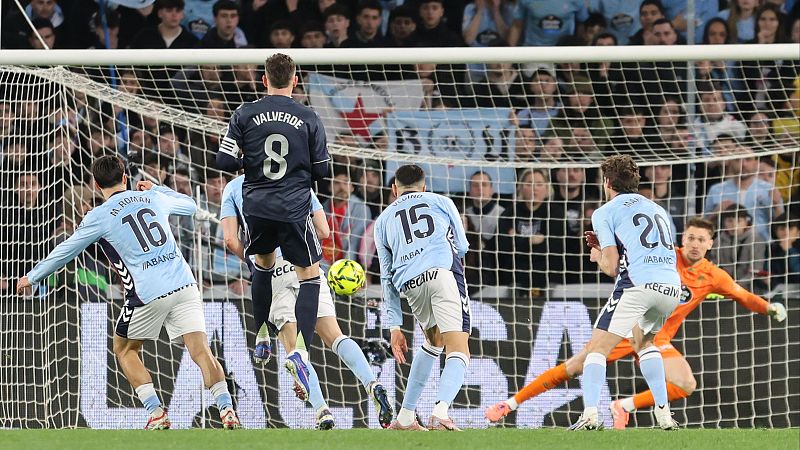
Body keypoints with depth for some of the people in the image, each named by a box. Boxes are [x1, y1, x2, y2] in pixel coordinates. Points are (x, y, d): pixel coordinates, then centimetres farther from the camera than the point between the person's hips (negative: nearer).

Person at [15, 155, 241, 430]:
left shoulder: (99, 217, 3)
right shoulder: (153, 198, 14)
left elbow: (65, 252, 13)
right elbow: (190, 206, 35)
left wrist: (32, 277, 27)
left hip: (148, 294, -3)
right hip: (184, 284, 3)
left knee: (124, 350, 18)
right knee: (201, 350, -2)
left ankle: (156, 413, 5)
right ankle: (227, 410, -20)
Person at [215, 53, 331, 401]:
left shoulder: (245, 114, -2)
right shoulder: (309, 119, -3)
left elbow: (224, 161, -4)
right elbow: (321, 170, 2)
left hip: (256, 206, 2)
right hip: (293, 208, -2)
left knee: (263, 263, 29)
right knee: (310, 275, 5)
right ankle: (300, 350, -13)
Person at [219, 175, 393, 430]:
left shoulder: (234, 188, 17)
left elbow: (230, 240, 5)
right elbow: (323, 231, 16)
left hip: (270, 270, -2)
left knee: (293, 347, 0)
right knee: (334, 336, 0)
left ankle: (322, 410, -18)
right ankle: (372, 385, -22)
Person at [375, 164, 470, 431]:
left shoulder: (383, 220, 29)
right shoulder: (441, 202, 25)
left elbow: (387, 277, 25)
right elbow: (462, 247, 28)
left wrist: (394, 325, 25)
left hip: (409, 284, 3)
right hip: (444, 273, -3)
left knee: (434, 342, 28)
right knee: (458, 351, -7)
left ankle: (405, 418, 26)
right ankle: (440, 413, -32)